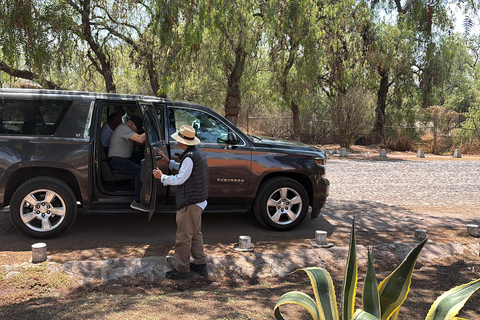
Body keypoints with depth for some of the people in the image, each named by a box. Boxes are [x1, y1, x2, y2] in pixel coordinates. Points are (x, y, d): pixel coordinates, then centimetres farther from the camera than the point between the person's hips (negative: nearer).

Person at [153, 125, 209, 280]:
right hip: (198, 200, 11)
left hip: (189, 203, -11)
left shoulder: (190, 157, -22)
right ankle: (200, 264, 29)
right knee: (195, 233, 20)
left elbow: (180, 179, -19)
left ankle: (182, 269, 11)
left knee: (183, 236, 1)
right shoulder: (197, 153, 10)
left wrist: (161, 177, -6)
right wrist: (169, 162, 21)